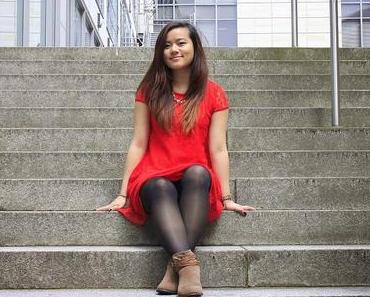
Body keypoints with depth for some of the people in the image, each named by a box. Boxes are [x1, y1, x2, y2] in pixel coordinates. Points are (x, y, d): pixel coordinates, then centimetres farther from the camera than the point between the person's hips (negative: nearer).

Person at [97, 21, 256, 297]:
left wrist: (226, 198, -8)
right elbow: (138, 144, 4)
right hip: (155, 181, 0)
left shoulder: (214, 94, 7)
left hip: (197, 183, 0)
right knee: (162, 188, -34)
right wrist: (123, 194, -3)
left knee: (197, 172, -35)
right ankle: (187, 262, -53)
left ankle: (176, 267, -41)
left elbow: (218, 149, 0)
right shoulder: (149, 90, 8)